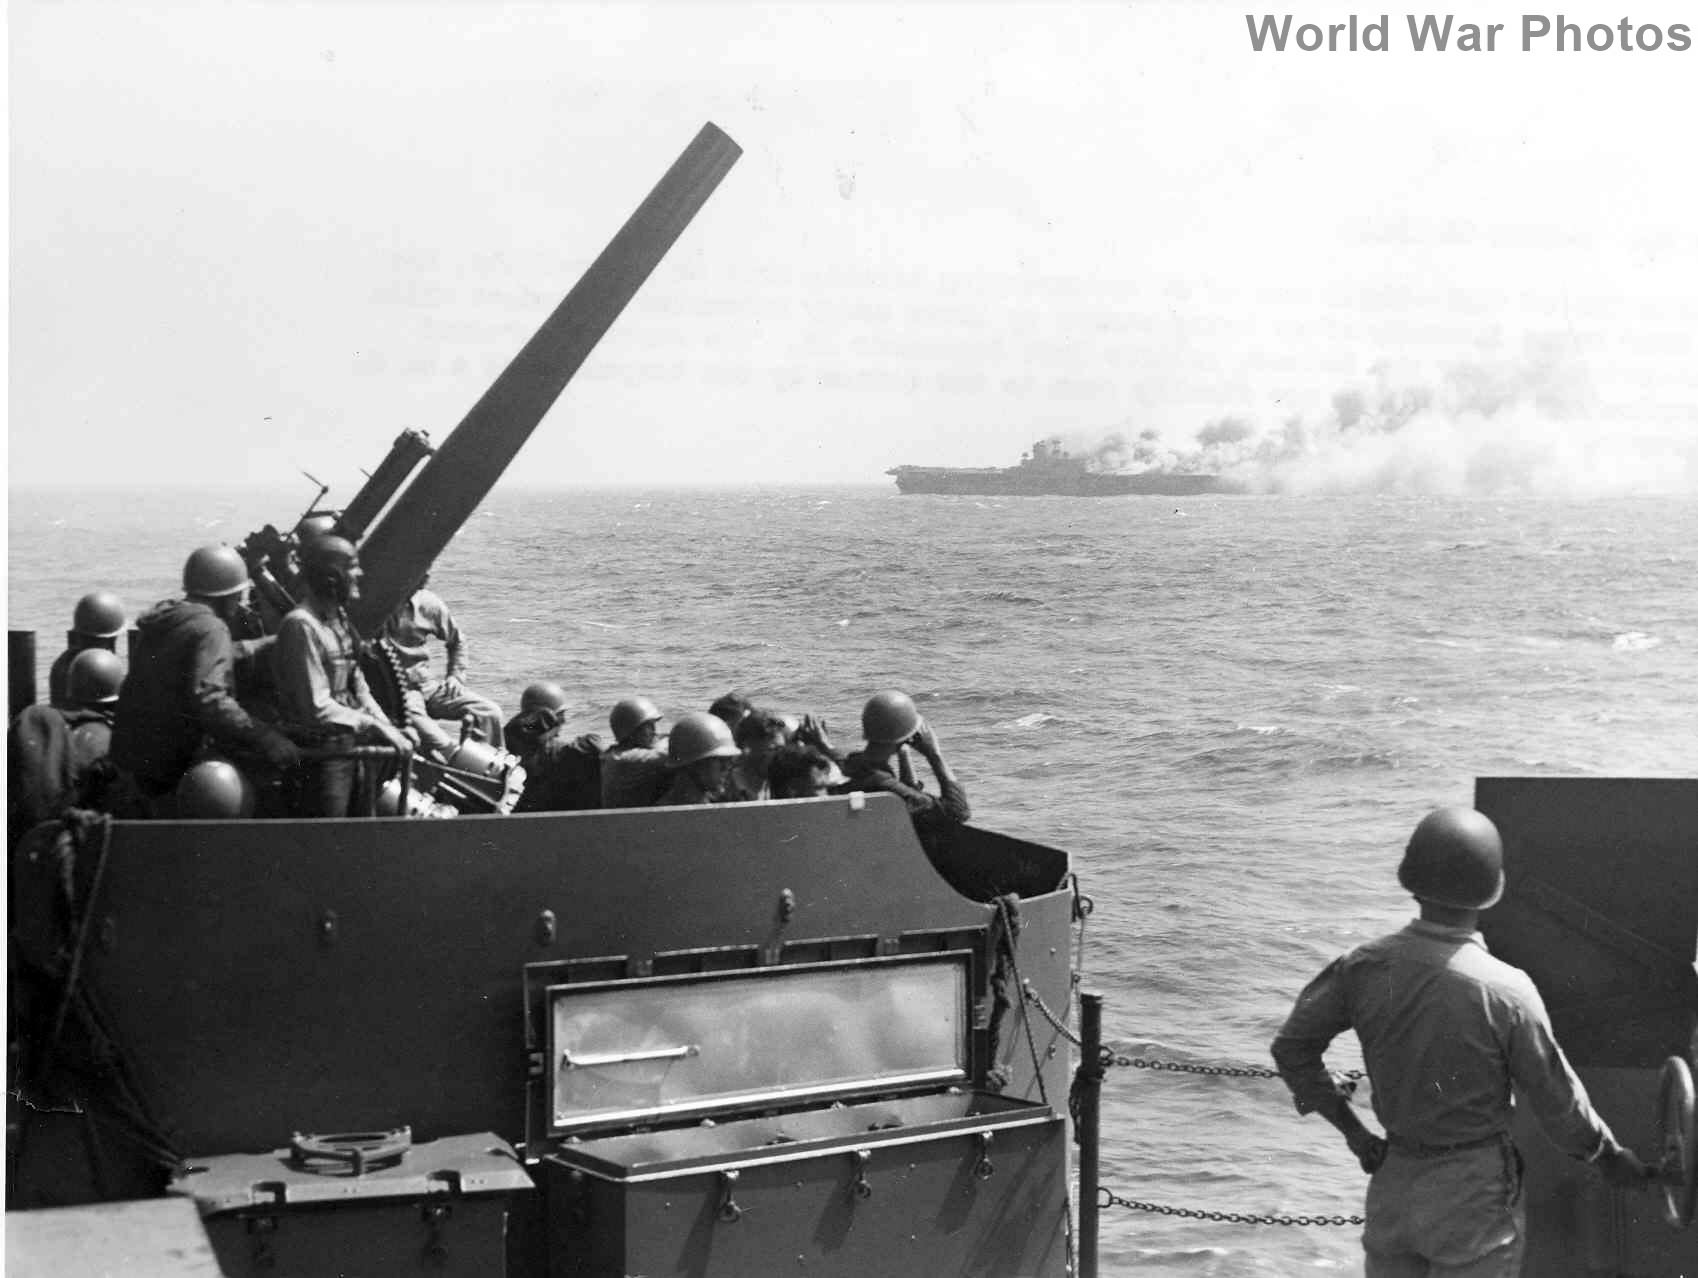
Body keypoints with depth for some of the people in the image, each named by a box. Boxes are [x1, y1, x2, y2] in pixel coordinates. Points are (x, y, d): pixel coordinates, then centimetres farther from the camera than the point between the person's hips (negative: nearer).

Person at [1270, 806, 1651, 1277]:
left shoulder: (1366, 967, -9)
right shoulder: (1506, 992, -20)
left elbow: (1292, 1047, 0)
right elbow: (1558, 1101, -9)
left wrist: (1352, 1131, 9)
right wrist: (1610, 1155, 9)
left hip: (1393, 1182, 4)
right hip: (1475, 1192, -4)